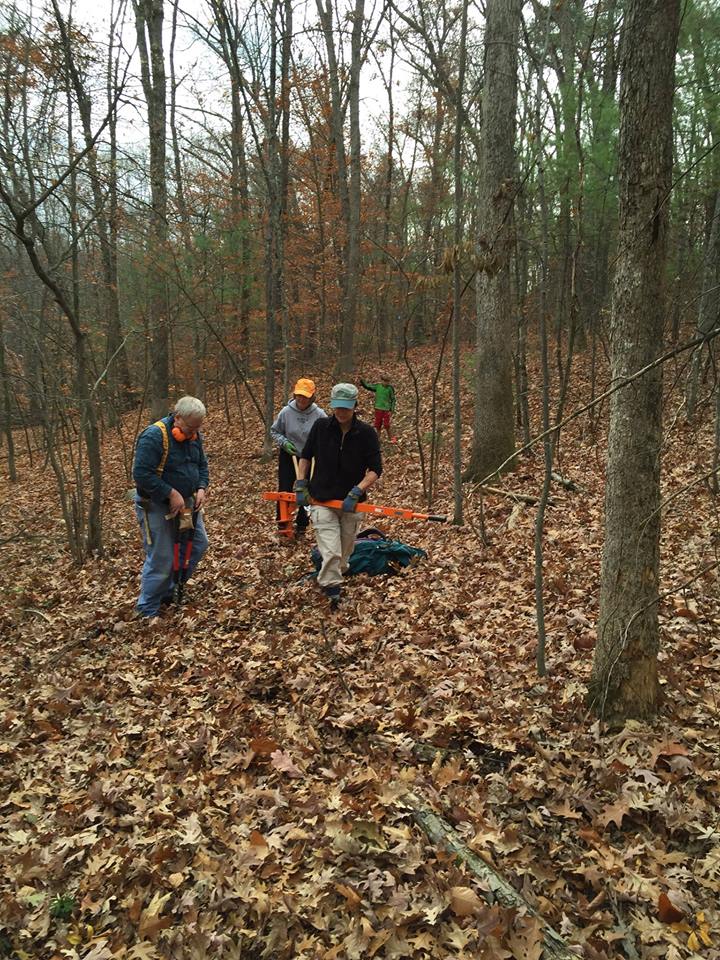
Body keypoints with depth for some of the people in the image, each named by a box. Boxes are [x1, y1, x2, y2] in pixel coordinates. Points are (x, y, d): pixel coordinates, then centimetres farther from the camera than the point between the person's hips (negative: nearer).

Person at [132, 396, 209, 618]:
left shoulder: (193, 435, 1)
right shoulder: (153, 436, -24)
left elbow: (202, 464, 13)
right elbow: (141, 474, -28)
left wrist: (201, 488, -5)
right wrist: (172, 494, -27)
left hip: (186, 502, 8)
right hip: (156, 506, -8)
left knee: (198, 544, 15)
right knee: (161, 559, -6)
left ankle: (169, 591, 31)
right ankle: (147, 608, 14)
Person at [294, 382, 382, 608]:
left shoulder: (366, 433, -9)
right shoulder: (320, 427, -5)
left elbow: (375, 470, -9)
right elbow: (305, 456, 9)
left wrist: (356, 492, -20)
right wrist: (301, 486, 3)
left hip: (350, 503, 1)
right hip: (322, 500, -1)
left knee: (344, 553, 16)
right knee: (331, 552, -13)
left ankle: (331, 581, 41)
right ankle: (332, 593, 0)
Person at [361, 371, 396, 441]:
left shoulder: (390, 388, -9)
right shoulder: (377, 386, -3)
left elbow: (393, 399, -4)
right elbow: (367, 386, -1)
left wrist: (392, 410, -7)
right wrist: (362, 380, -18)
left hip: (386, 409, -2)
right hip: (378, 409, 3)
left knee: (386, 425, 1)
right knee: (378, 424, 10)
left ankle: (390, 437, 20)